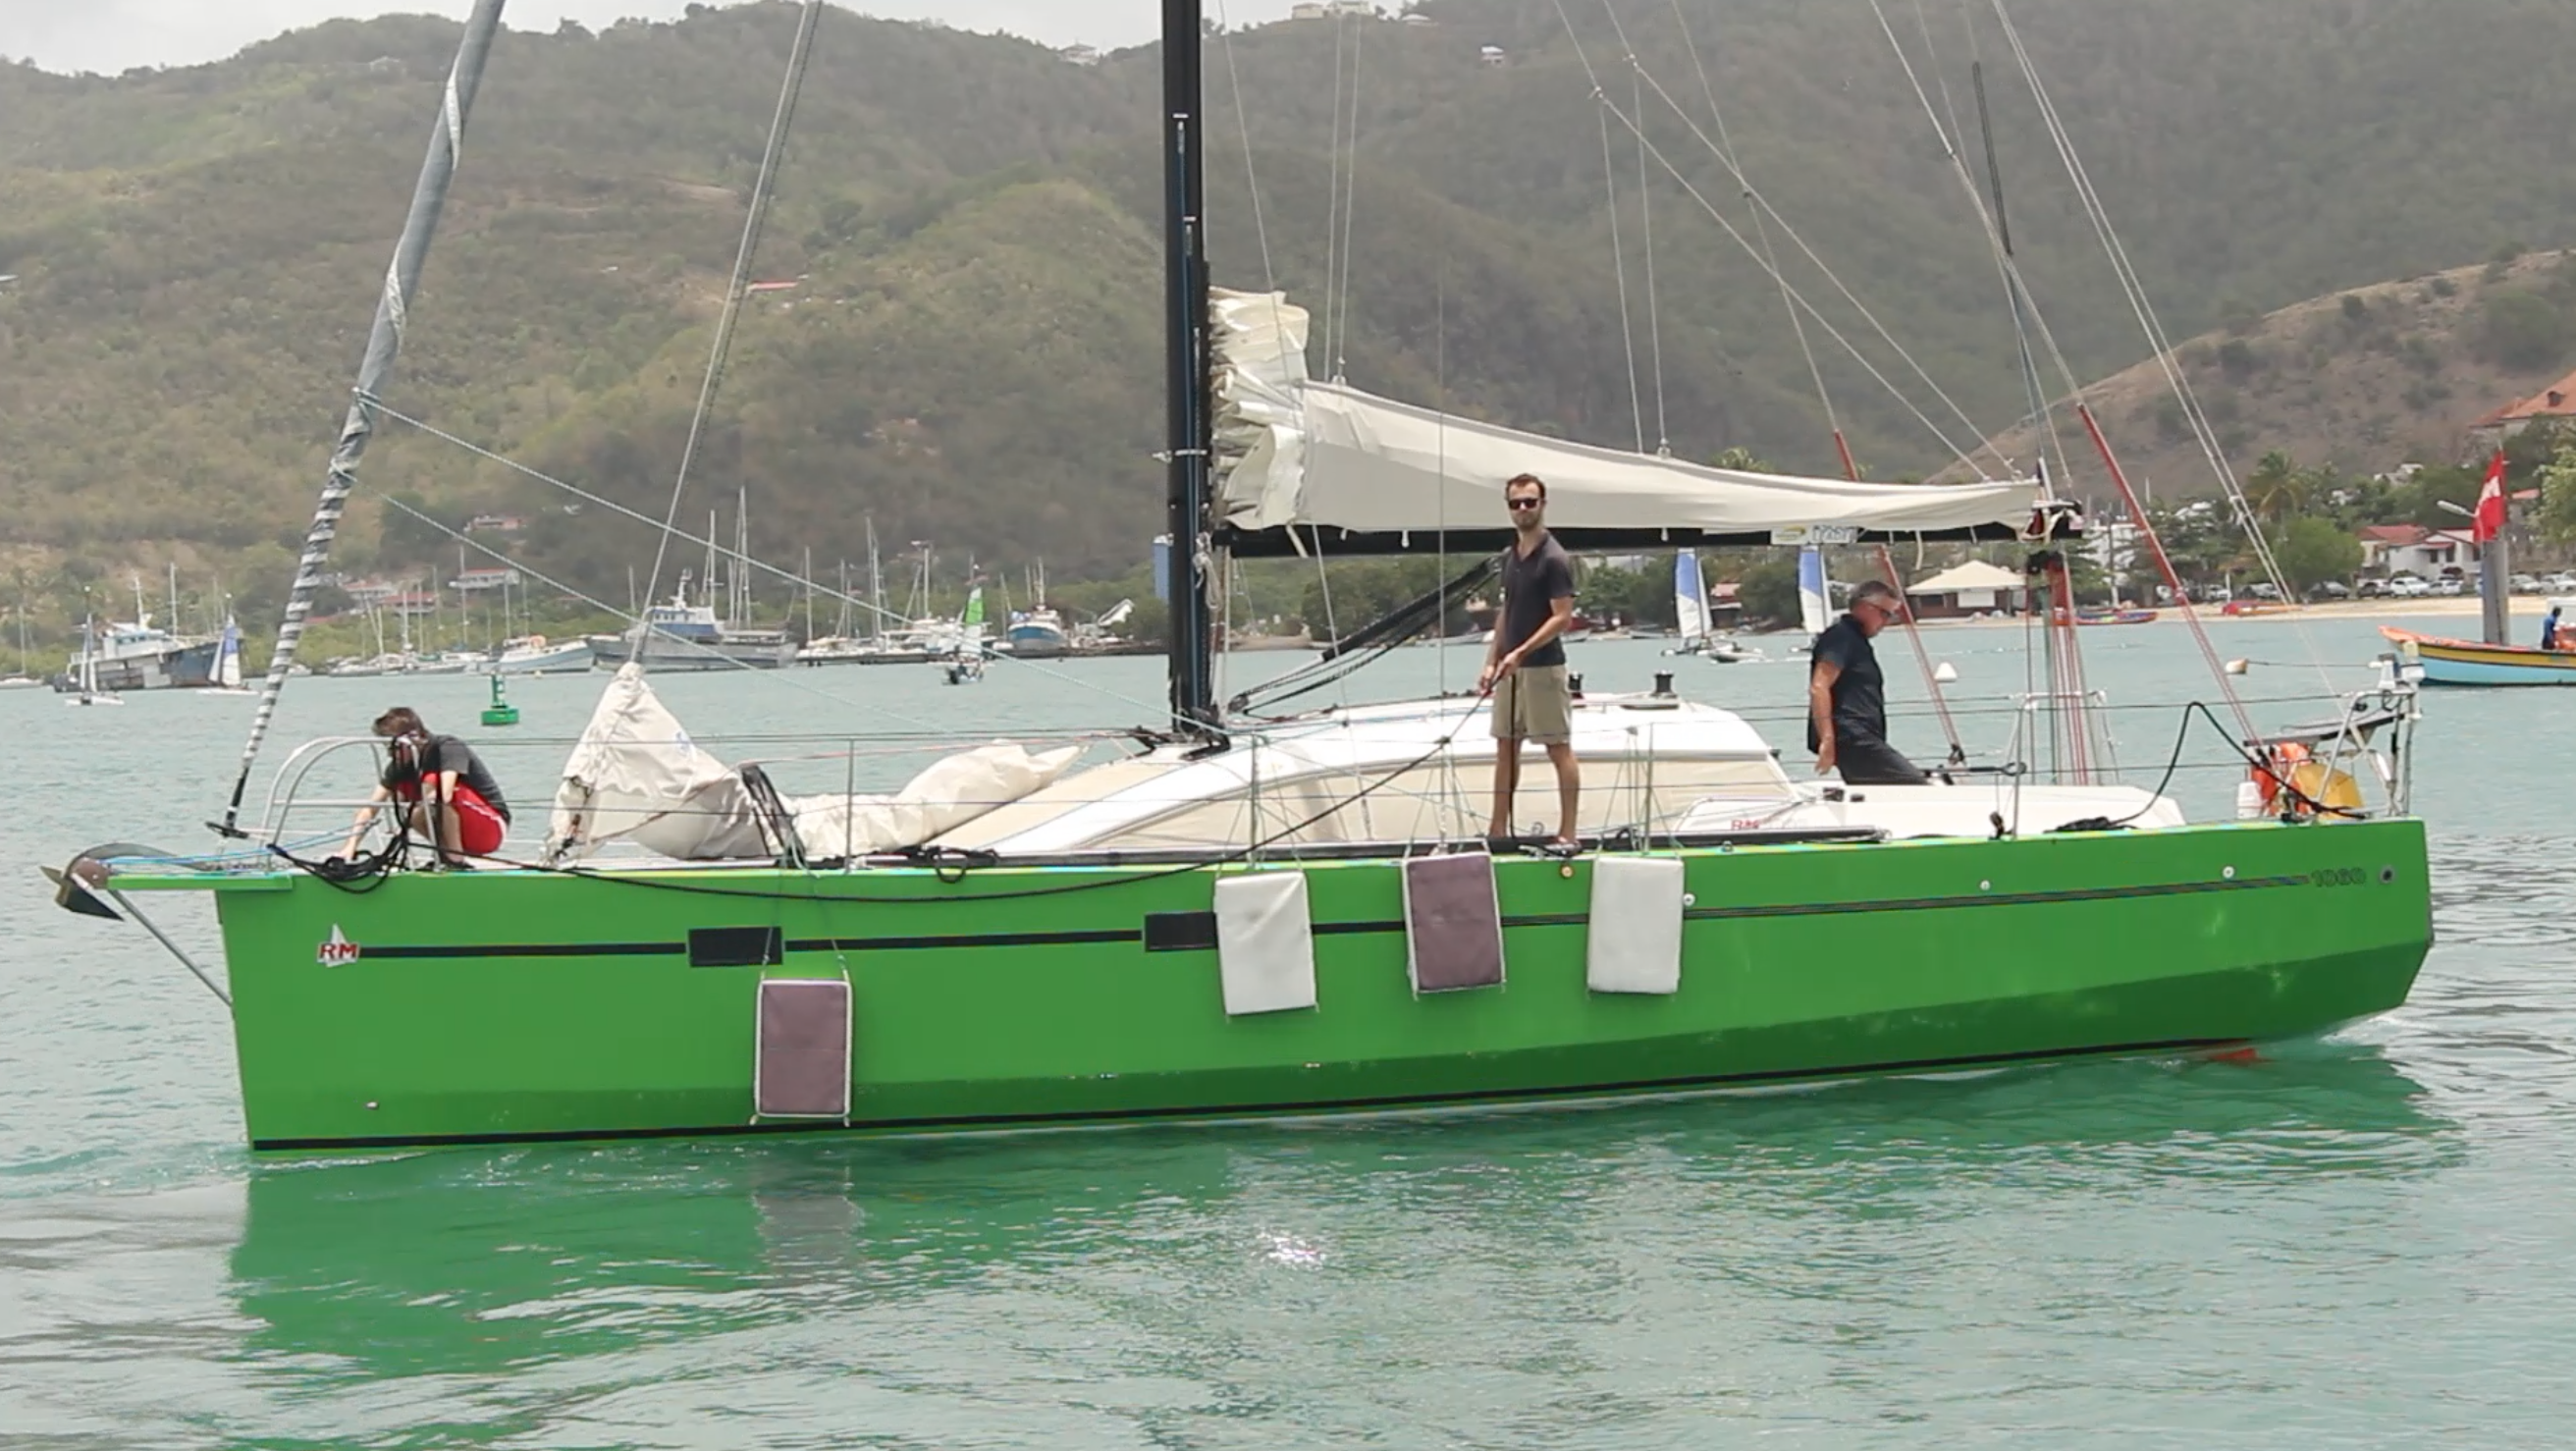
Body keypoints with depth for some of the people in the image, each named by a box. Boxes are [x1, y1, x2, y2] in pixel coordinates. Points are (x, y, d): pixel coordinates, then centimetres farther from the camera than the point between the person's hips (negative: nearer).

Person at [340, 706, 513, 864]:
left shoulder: (448, 748, -21)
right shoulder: (402, 764, -1)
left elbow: (444, 795, -38)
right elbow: (372, 805, -5)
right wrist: (351, 846, -17)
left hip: (492, 828, -7)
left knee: (433, 782, -28)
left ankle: (455, 858, -19)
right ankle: (445, 853, 0)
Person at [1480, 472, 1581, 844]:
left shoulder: (1553, 559, -13)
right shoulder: (1509, 557, 12)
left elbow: (1563, 617, -18)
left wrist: (1521, 652, -23)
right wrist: (1491, 662, 12)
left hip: (1543, 667, -8)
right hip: (1510, 669, 8)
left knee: (1559, 749, -3)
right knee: (1505, 748, 10)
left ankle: (1567, 833, -2)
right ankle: (1498, 829, 15)